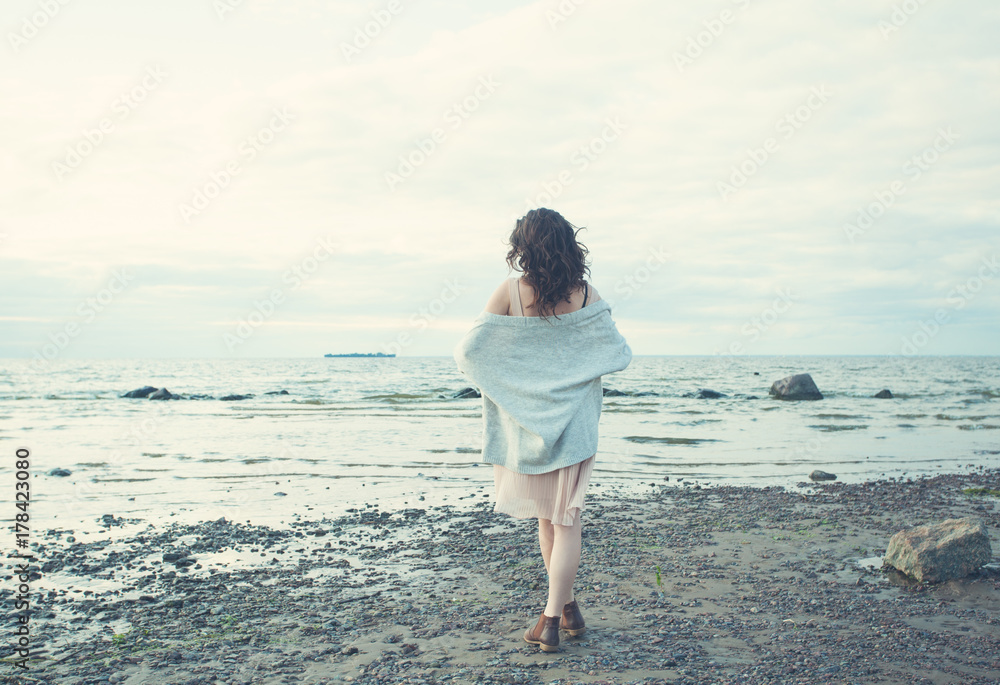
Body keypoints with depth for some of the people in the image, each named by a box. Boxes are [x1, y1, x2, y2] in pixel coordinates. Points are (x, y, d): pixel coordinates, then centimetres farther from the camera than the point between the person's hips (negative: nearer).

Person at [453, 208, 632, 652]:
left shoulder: (510, 292, -11)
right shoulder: (586, 295, -8)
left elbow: (469, 351, -11)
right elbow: (619, 355, -5)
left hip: (526, 421, 1)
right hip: (575, 421, -1)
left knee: (546, 518, 18)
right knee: (566, 521, 6)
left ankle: (567, 606, 30)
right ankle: (553, 617, 4)